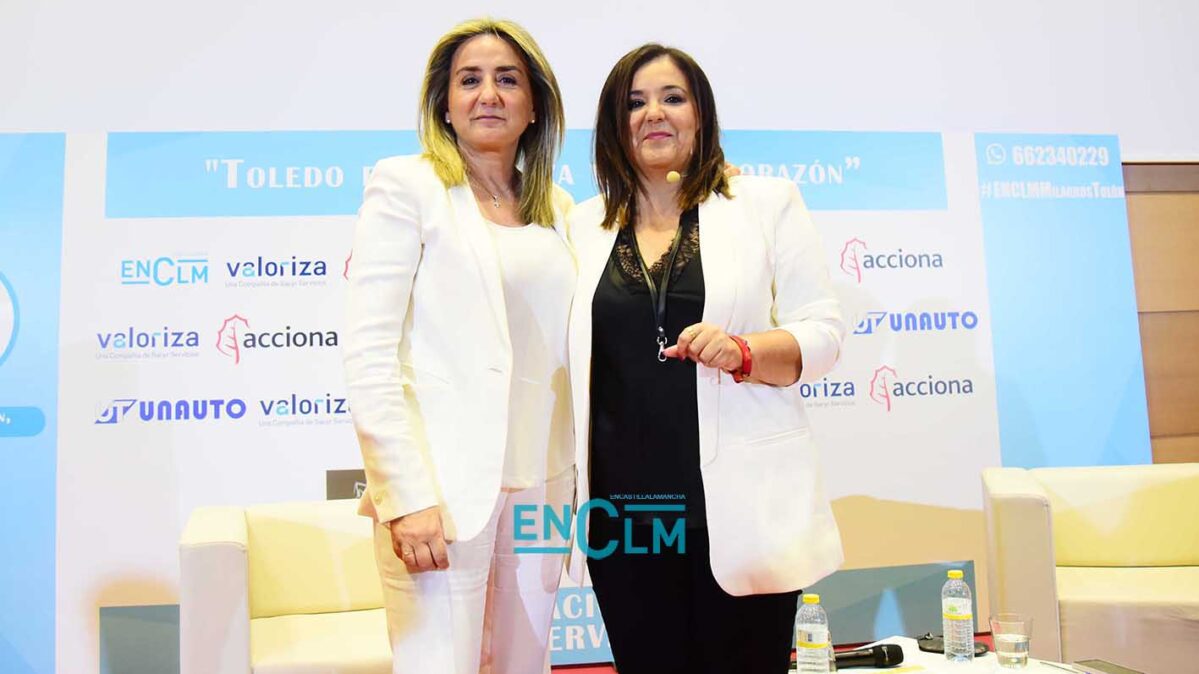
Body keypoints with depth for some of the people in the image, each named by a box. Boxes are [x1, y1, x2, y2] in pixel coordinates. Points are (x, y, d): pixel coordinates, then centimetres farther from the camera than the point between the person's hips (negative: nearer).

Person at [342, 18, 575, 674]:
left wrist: (578, 477, 10)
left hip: (539, 486, 5)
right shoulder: (407, 185, -2)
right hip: (442, 487, -5)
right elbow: (368, 356, -10)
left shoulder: (555, 207, 13)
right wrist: (406, 495, -16)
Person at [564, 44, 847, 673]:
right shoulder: (584, 224, 12)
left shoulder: (766, 202, 4)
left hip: (739, 504, -2)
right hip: (622, 508, 3)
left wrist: (744, 351, -18)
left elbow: (823, 331, 0)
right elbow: (572, 358, 18)